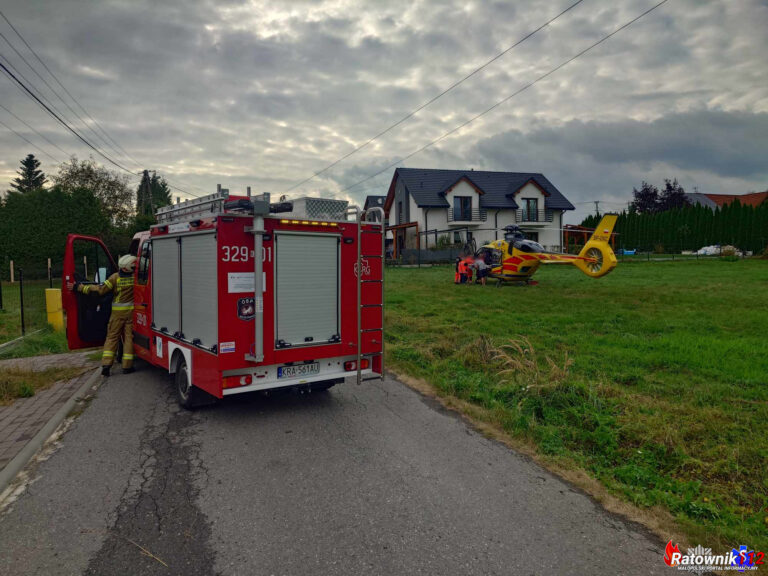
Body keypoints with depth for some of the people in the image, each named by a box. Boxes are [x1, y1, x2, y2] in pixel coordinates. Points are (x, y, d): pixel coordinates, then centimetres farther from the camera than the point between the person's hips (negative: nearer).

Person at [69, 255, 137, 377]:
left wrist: (78, 287, -2)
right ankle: (127, 366, 6)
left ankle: (106, 364, 4)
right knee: (129, 337, 6)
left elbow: (100, 290, -9)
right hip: (132, 311, 0)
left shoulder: (115, 277, -8)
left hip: (118, 312, 1)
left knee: (112, 337, 11)